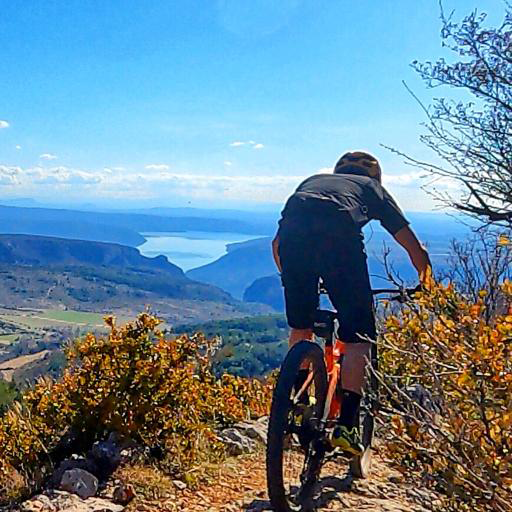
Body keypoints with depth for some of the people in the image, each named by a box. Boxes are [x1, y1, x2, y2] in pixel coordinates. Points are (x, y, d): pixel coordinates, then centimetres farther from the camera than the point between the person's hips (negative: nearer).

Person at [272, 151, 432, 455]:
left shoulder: (312, 181, 41)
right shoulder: (372, 187, 34)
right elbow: (412, 244, 32)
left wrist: (291, 279, 55)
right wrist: (425, 286, 46)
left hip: (292, 232, 4)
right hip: (339, 233, -3)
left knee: (301, 326, 23)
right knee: (359, 336, 5)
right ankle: (347, 424, -1)